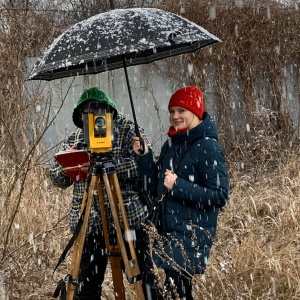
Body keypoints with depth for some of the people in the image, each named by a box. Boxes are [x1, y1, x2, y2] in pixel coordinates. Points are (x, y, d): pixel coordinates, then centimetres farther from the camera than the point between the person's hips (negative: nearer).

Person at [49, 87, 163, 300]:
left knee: (143, 277, -1)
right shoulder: (75, 138, 13)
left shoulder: (130, 131, -1)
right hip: (89, 223, 4)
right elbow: (58, 179, 13)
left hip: (129, 219, -4)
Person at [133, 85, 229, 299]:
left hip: (193, 235, -7)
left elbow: (221, 195, -17)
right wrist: (144, 156, 0)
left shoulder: (208, 147, -12)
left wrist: (179, 186, -22)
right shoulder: (171, 144, 11)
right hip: (169, 232, 7)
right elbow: (156, 188, 13)